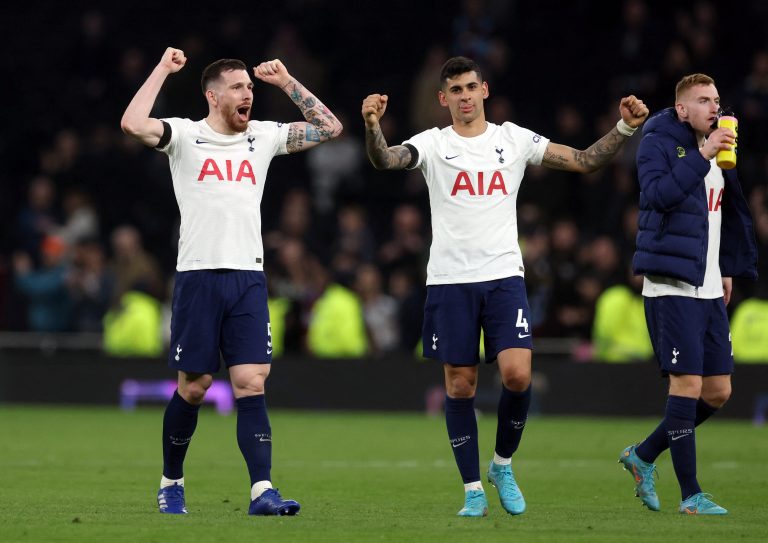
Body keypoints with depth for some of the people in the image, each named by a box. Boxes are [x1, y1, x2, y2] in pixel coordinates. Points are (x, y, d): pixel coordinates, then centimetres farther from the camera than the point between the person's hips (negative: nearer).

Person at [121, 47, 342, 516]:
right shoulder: (185, 136, -1)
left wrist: (286, 82, 9)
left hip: (249, 279, 3)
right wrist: (163, 70, -9)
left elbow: (330, 127, 13)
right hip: (199, 277, -3)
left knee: (251, 384, -6)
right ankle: (172, 482, 22)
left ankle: (262, 490, -12)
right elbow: (133, 124, -18)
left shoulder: (264, 137, 11)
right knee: (194, 386, 4)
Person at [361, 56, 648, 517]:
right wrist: (373, 125, -36)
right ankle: (473, 489, 12)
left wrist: (626, 128, -5)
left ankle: (503, 465, 10)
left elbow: (584, 161, 8)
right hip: (450, 280, -1)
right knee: (460, 386, 1)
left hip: (504, 276, 1)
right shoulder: (433, 143, 2)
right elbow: (385, 160, -16)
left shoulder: (515, 140, 7)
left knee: (518, 375, -14)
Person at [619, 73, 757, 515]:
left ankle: (643, 457, 23)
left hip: (709, 291, 8)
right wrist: (702, 156, -29)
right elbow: (659, 194, -26)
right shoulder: (658, 144, -7)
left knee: (718, 392, 7)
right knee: (688, 385, -10)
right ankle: (691, 495, -3)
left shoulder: (718, 150, 14)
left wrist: (729, 268, 23)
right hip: (671, 287, -8)